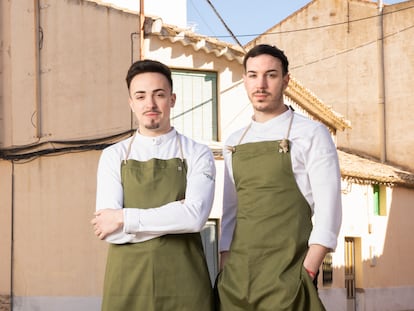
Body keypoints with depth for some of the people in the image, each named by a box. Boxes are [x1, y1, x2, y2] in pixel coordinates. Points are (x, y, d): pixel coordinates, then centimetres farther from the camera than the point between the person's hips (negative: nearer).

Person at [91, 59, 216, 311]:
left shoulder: (198, 155, 1)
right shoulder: (113, 156, 4)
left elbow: (195, 216, -15)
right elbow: (110, 230, -7)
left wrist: (124, 218, -11)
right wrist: (175, 217, -12)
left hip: (184, 283, 0)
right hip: (126, 284, 1)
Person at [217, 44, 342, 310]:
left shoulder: (311, 134, -3)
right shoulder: (234, 143, 12)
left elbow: (328, 209, -8)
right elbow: (230, 209, 14)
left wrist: (307, 273, -15)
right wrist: (225, 269, 6)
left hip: (286, 277, -4)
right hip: (237, 274, 5)